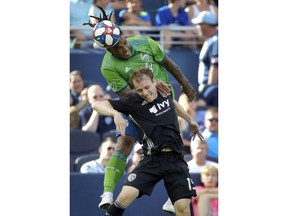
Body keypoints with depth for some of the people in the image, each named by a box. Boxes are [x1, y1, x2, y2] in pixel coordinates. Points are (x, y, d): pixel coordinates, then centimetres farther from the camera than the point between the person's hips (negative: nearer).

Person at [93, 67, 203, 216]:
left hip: (175, 159, 3)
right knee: (126, 195, -22)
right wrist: (116, 114, -30)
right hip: (152, 159, -3)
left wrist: (190, 121, 42)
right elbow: (99, 105, -12)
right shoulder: (133, 101, -7)